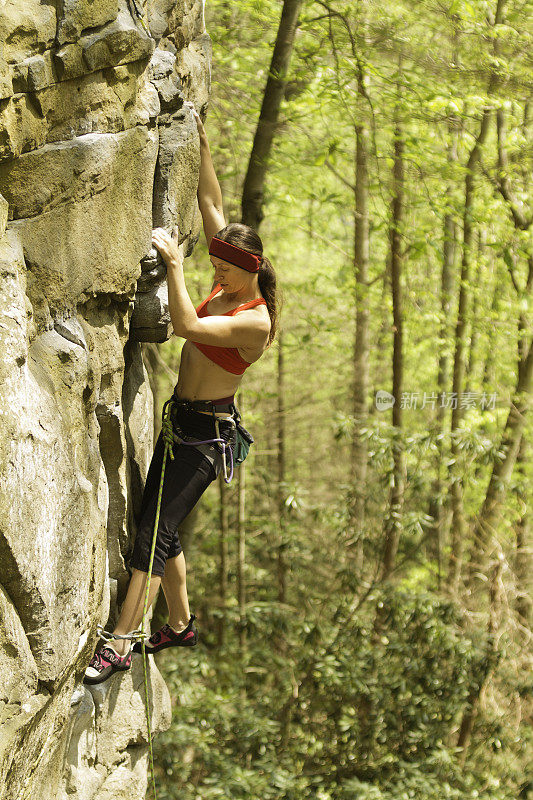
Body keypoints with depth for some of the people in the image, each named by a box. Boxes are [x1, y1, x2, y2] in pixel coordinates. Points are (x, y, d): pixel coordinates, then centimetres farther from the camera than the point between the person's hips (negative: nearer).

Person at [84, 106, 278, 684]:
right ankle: (180, 624, 29)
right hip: (180, 420, 9)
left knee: (155, 532, -14)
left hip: (207, 434, -9)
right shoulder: (227, 290, 5)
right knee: (159, 531, 14)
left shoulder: (255, 320, -19)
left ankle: (120, 643, -14)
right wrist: (202, 147, 10)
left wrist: (175, 266, -29)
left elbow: (187, 327, -30)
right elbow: (212, 207, 10)